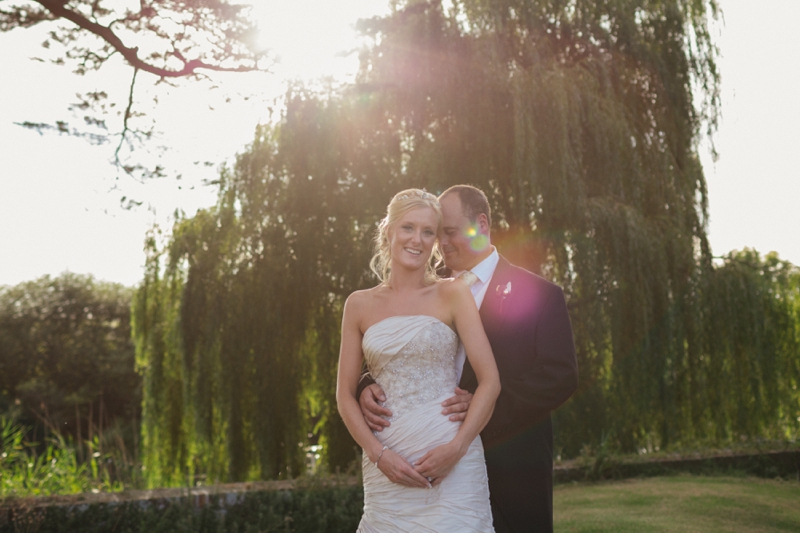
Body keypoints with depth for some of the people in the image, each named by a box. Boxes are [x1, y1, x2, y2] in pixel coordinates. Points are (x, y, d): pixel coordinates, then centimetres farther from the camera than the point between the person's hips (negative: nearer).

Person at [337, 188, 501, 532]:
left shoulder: (452, 294, 0)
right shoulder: (360, 304, 6)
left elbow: (490, 381, -4)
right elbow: (345, 393, 6)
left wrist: (456, 447, -13)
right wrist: (377, 453, -6)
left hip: (451, 460, -2)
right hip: (387, 463, 2)